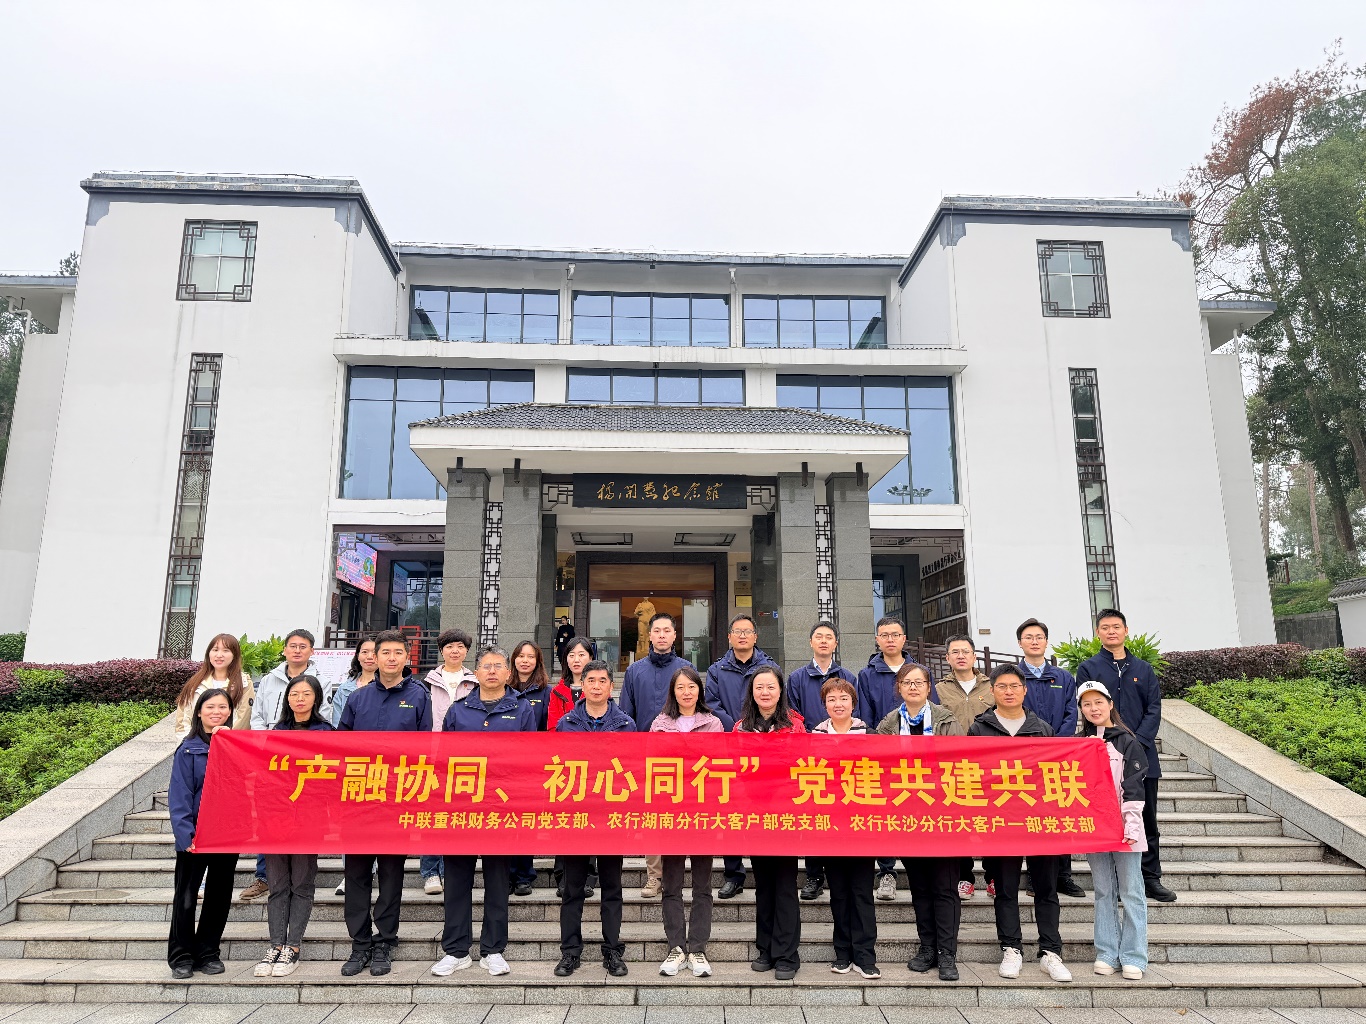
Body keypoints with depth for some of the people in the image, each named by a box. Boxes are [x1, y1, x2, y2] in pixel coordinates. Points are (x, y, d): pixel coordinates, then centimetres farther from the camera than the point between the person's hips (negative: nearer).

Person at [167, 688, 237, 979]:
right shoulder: (189, 749, -3)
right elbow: (179, 796, -6)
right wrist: (186, 834, -15)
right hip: (195, 835, -2)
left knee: (219, 895, 11)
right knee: (186, 897, 6)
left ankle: (208, 953, 25)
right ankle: (181, 957, 20)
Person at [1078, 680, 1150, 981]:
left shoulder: (1127, 742, -1)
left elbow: (1133, 788, -7)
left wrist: (1130, 826, -15)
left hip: (1124, 828, -4)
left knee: (1131, 892, 2)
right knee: (1104, 892, 9)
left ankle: (1133, 957, 8)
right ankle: (1107, 954, 16)